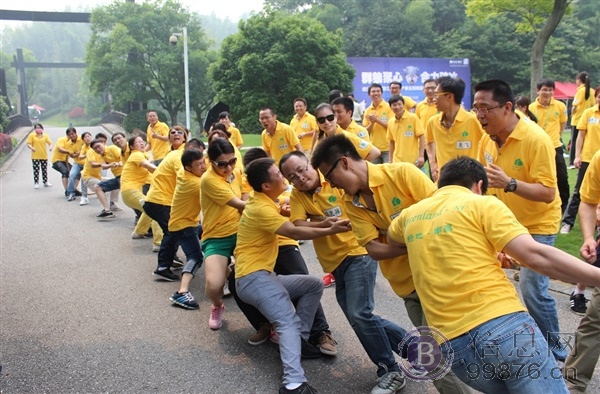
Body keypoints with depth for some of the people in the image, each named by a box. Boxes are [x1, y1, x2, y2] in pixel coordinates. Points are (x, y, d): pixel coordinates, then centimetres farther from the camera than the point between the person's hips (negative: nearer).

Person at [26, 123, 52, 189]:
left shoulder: (45, 135, 5)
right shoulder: (31, 135, -1)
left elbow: (50, 143, 1)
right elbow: (28, 144, -4)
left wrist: (50, 147, -21)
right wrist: (31, 147, -25)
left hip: (44, 156, 2)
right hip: (35, 156, -2)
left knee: (44, 170, 11)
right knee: (36, 170, -2)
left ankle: (45, 182, 24)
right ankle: (36, 183, 5)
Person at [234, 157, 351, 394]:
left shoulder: (261, 202, 14)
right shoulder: (260, 209, -18)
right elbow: (295, 233, -23)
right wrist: (331, 230, -20)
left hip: (261, 275, 10)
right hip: (252, 278, -10)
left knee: (314, 285, 10)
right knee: (289, 322, -24)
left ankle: (299, 339, 8)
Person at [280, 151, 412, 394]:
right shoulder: (297, 196, 2)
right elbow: (299, 226, -13)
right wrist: (326, 223, -29)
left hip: (357, 252, -6)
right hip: (334, 263, 6)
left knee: (359, 314, -16)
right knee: (358, 317, 10)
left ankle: (390, 369, 1)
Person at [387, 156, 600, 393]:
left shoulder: (410, 214, 18)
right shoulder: (483, 204, 4)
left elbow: (392, 239, 42)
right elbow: (534, 255, -9)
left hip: (452, 347, 6)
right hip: (504, 326, -5)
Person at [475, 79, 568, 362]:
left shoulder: (536, 139, -25)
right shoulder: (487, 140, -4)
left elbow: (547, 193, -29)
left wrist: (509, 183, -42)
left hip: (537, 224, -7)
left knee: (532, 289, -12)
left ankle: (554, 351, 11)